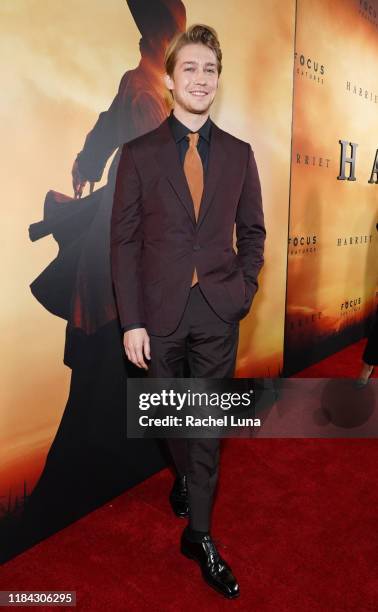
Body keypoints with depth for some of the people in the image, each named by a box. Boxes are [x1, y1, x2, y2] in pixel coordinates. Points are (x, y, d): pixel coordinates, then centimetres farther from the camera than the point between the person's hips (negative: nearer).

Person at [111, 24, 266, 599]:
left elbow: (252, 232, 11)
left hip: (219, 311, 1)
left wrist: (244, 291, -3)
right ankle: (185, 477, 48)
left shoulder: (239, 154, 5)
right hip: (161, 308, 0)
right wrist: (131, 321, -9)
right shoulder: (139, 154, -1)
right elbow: (124, 242, -4)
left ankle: (199, 534, 23)